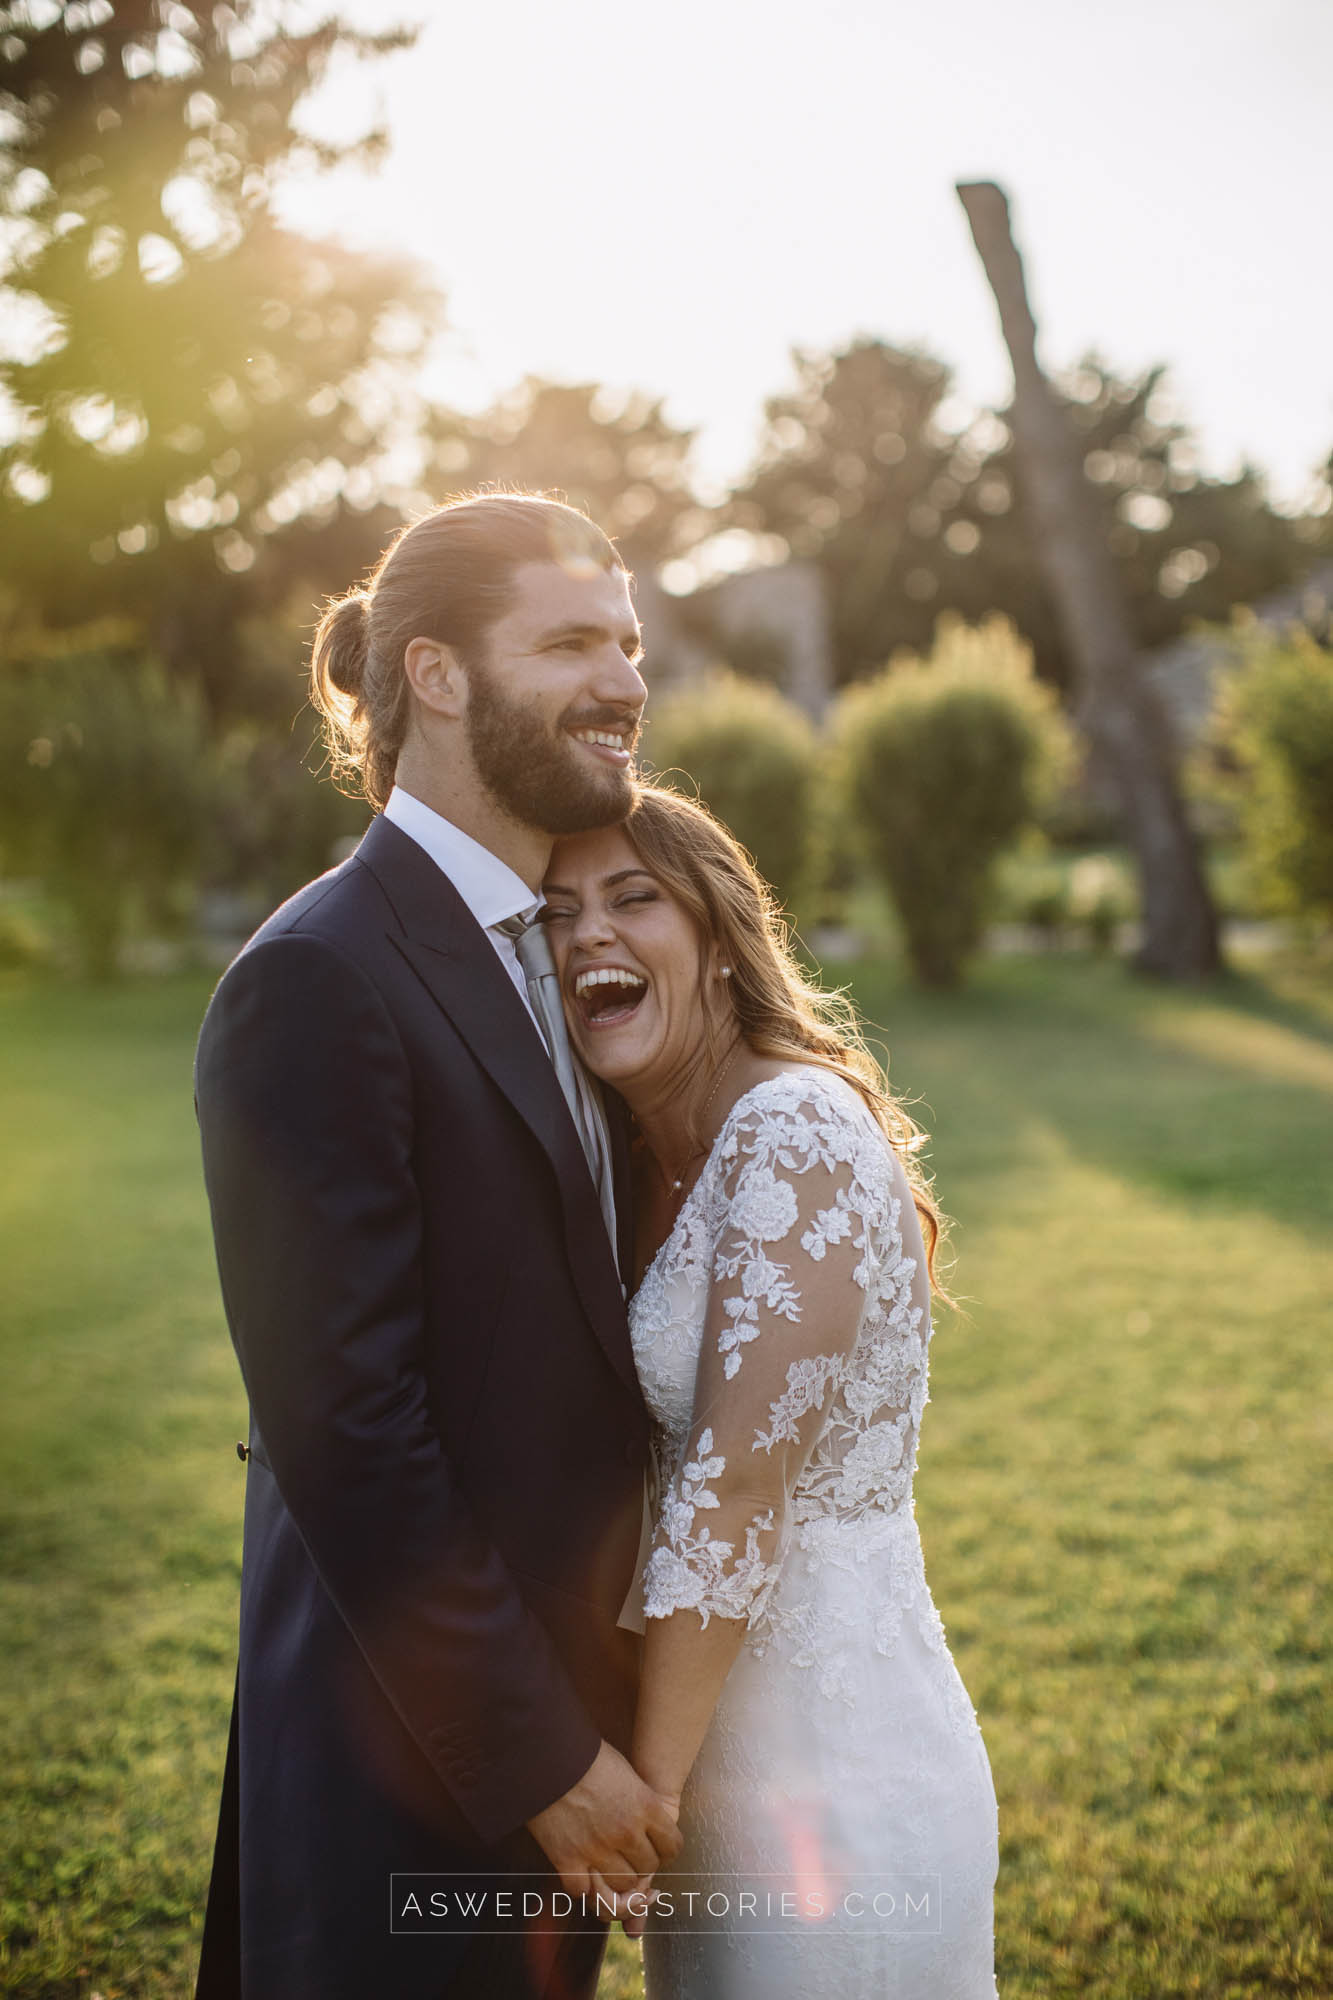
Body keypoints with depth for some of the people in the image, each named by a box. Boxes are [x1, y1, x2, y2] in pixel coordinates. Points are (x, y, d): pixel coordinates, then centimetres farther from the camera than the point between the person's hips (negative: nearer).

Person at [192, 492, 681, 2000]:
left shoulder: (544, 955, 8)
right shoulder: (317, 983, -19)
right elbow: (344, 1425, -22)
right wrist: (542, 1759, -17)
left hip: (557, 1693, 8)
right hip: (414, 1759, -8)